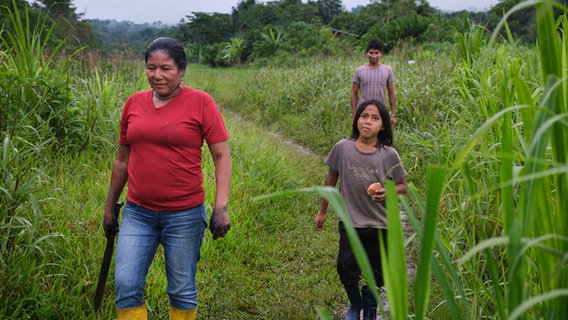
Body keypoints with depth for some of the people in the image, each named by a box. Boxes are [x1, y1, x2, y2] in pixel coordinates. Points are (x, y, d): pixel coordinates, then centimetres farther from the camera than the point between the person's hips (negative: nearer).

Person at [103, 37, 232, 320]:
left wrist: (221, 207, -16)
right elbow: (122, 160, 15)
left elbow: (222, 156, -7)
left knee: (182, 291, 9)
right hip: (137, 213, 4)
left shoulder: (200, 102, -6)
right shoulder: (134, 103, 5)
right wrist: (110, 205, 19)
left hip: (185, 214, -3)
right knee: (126, 285, 1)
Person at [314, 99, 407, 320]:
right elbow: (331, 180, 4)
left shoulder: (389, 155, -11)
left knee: (373, 275, 11)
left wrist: (388, 192, -22)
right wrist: (322, 212, 10)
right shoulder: (342, 148, -8)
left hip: (379, 225, 0)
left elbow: (402, 186, 1)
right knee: (345, 268, -3)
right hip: (349, 222, 0)